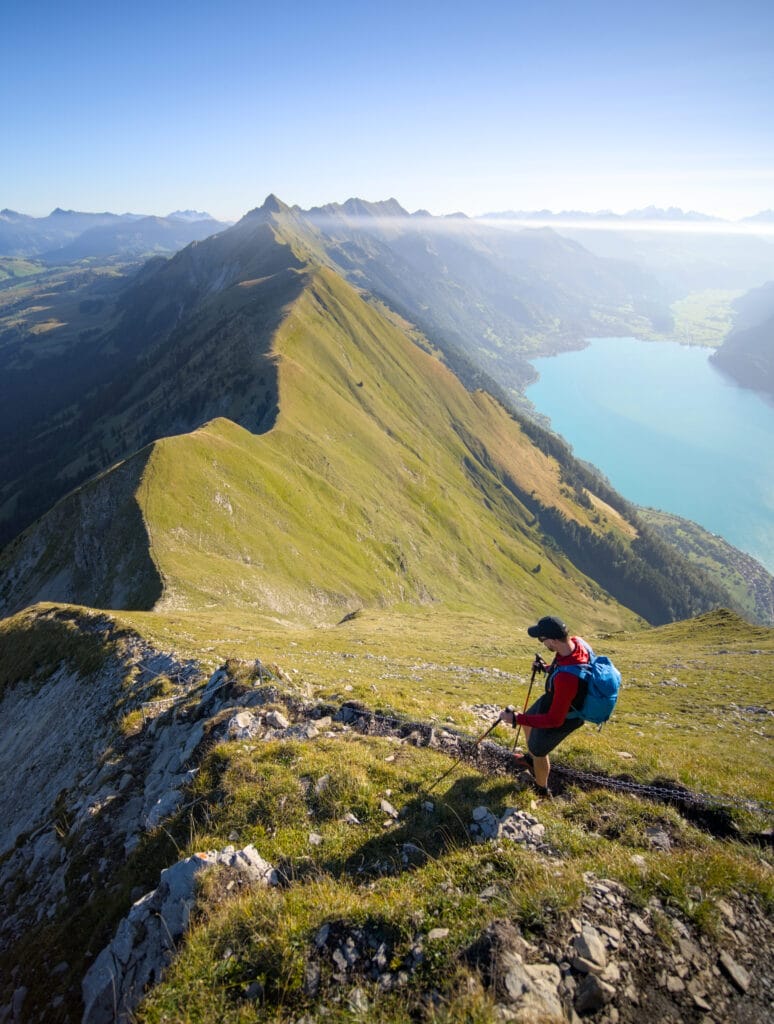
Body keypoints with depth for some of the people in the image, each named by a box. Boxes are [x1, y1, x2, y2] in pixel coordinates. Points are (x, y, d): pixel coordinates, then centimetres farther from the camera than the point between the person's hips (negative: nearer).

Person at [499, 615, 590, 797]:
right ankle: (531, 760, 62)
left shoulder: (566, 678, -47)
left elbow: (554, 719, -34)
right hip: (555, 700, 8)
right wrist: (546, 667, -1)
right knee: (528, 725, 32)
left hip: (559, 718, -8)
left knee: (538, 751, 21)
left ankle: (541, 790, 51)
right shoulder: (577, 642, -23)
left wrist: (516, 718, -30)